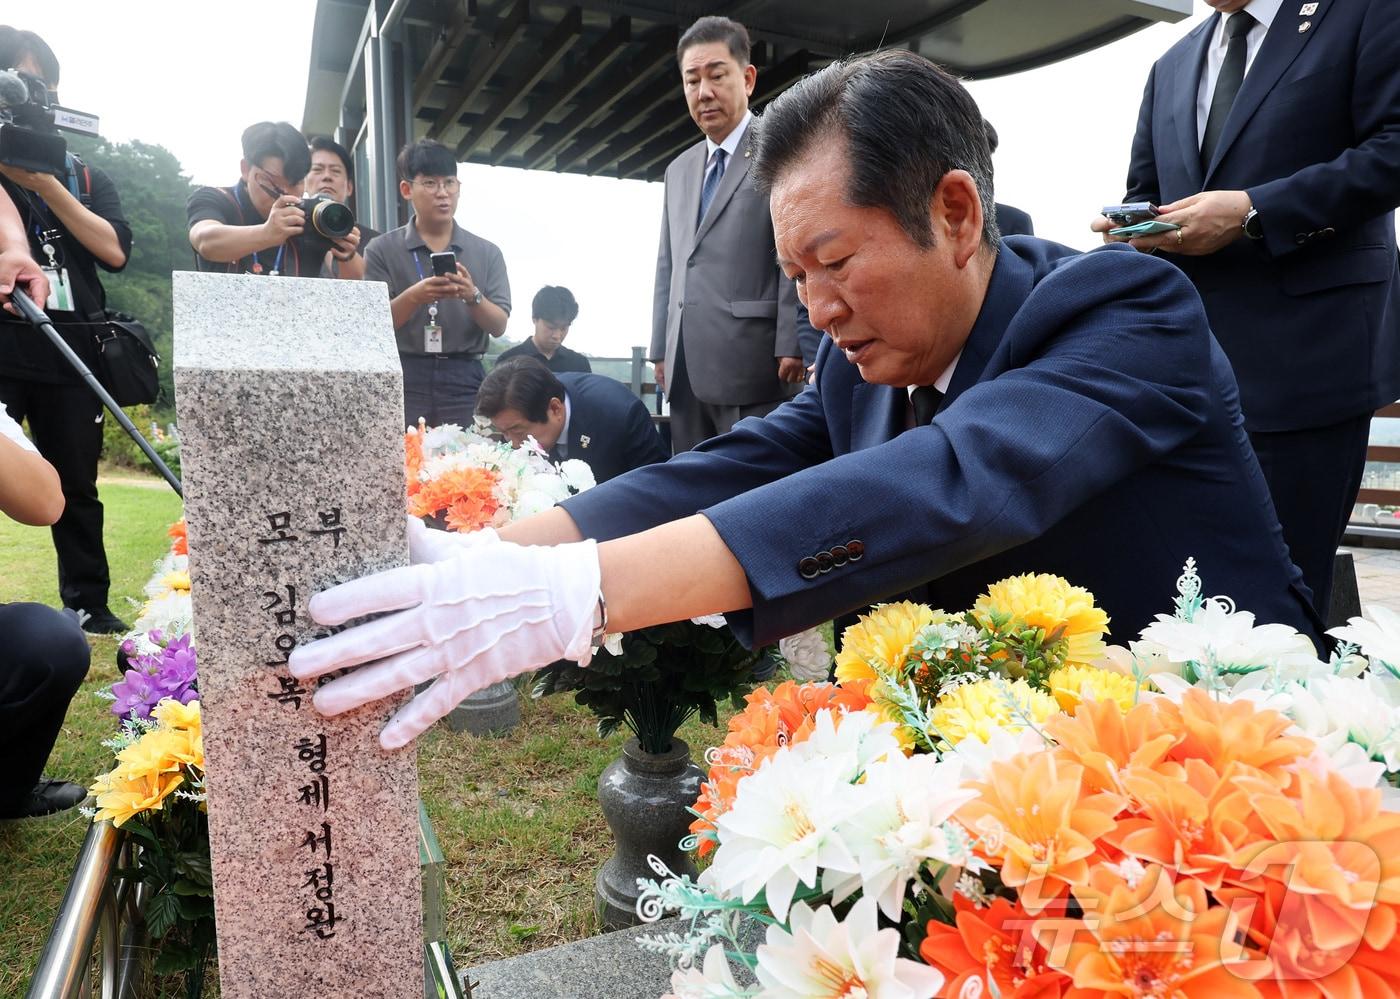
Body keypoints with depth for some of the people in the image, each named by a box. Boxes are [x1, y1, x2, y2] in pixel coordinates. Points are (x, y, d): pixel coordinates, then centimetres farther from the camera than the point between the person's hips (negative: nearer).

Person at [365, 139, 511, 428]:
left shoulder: (487, 252, 9)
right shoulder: (382, 250, 5)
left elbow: (499, 326, 3)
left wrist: (473, 296, -17)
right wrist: (414, 297, -20)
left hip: (465, 381, 1)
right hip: (404, 380, -1)